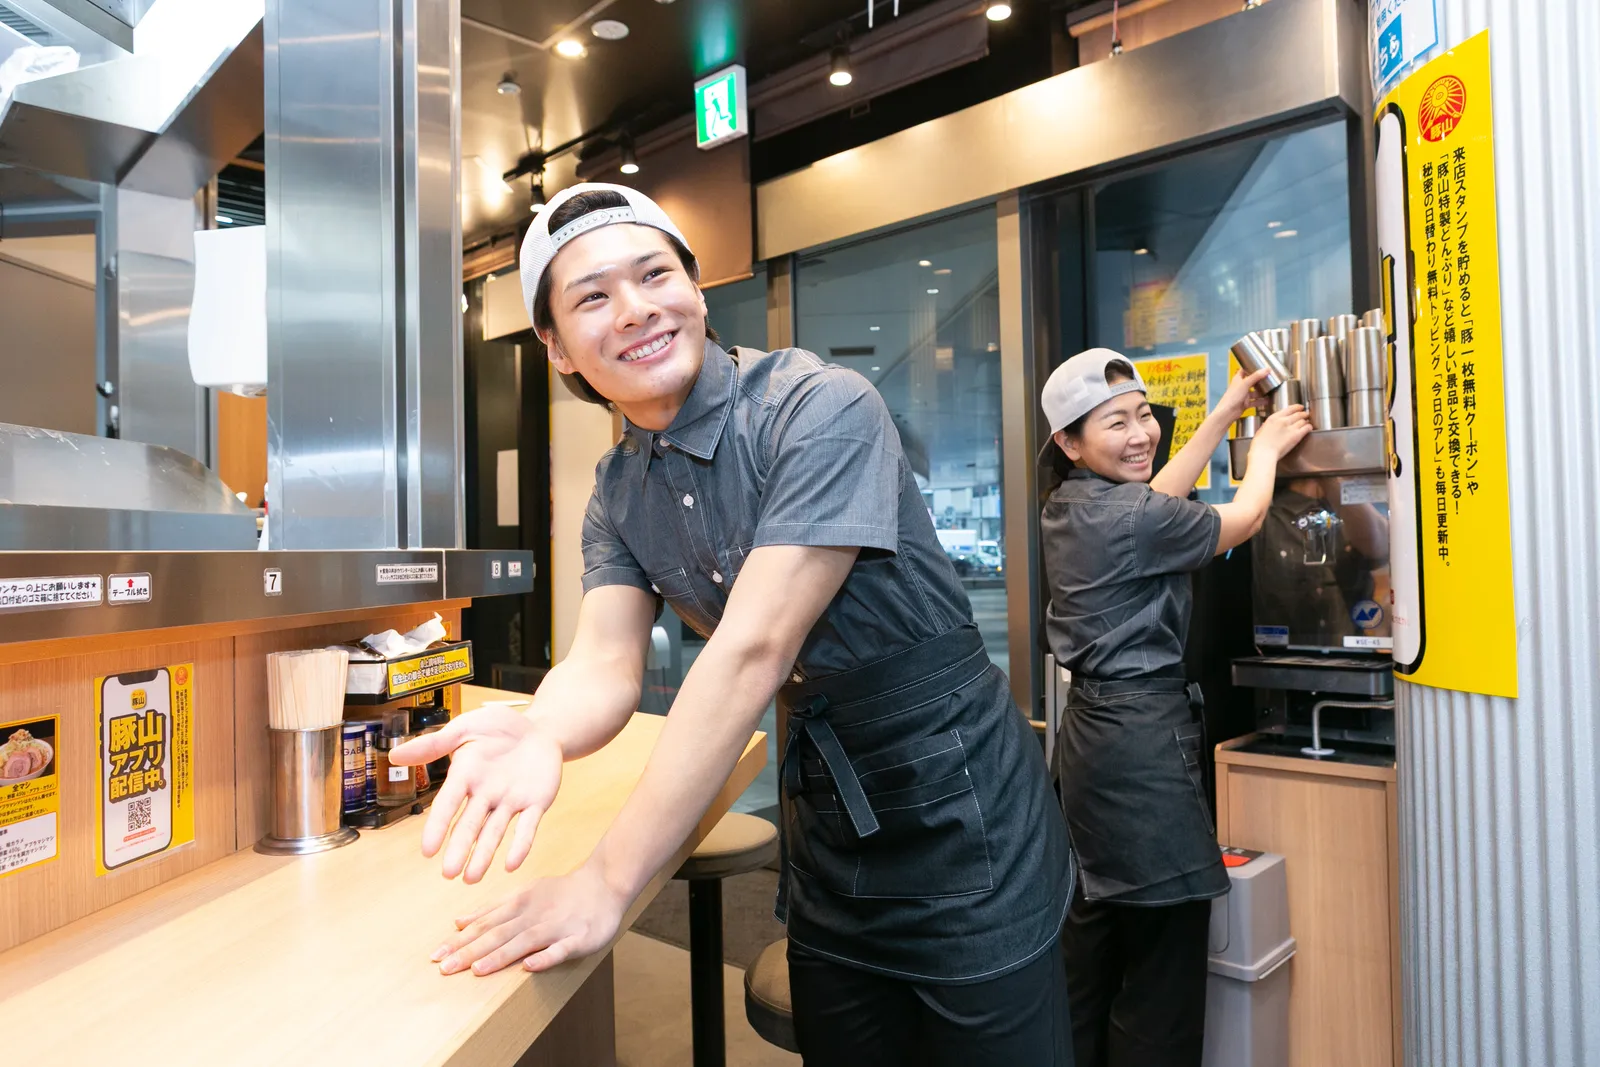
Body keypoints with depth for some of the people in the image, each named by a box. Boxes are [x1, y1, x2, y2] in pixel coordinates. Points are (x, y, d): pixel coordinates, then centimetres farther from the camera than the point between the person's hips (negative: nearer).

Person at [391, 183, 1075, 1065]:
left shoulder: (822, 409, -21)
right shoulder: (619, 489, 1)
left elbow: (754, 649, -28)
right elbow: (604, 664, -10)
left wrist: (607, 884, -29)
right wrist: (538, 735, -34)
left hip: (959, 826, -5)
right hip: (825, 836, 6)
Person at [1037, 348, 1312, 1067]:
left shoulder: (1064, 510, 9)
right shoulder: (1136, 518, -16)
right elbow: (1242, 520, 1)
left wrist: (1224, 414, 28)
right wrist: (1265, 446, 20)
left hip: (1086, 729, 10)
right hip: (1143, 738, -10)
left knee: (1089, 951, 19)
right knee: (1163, 954, 2)